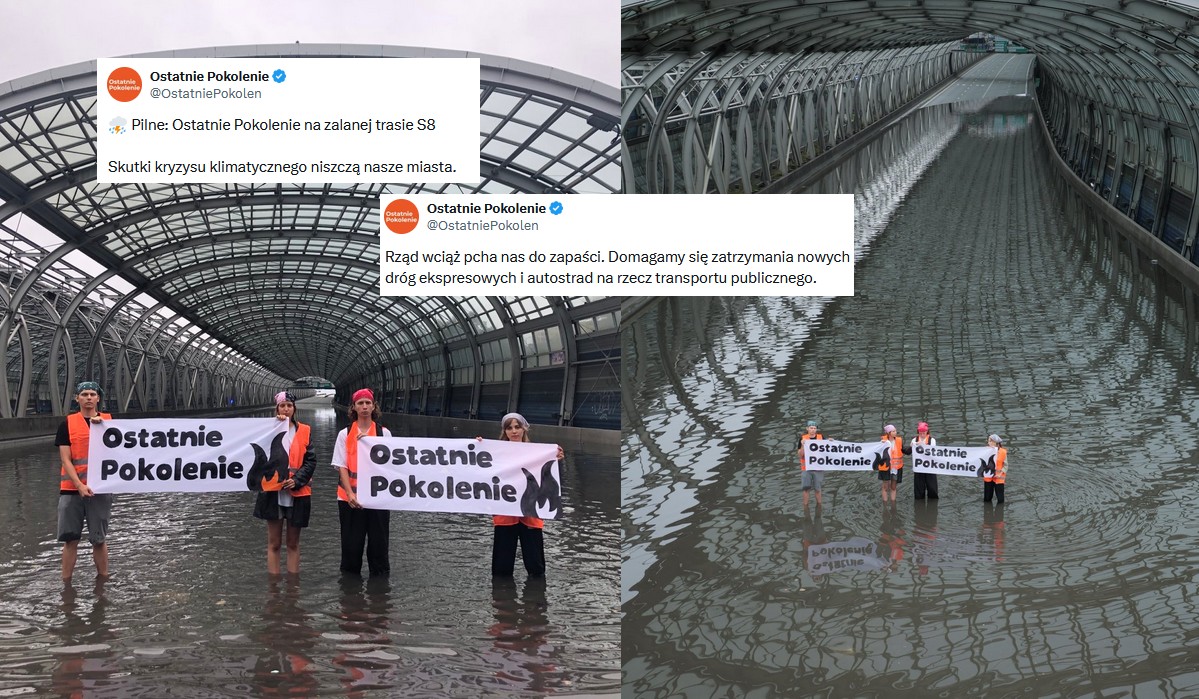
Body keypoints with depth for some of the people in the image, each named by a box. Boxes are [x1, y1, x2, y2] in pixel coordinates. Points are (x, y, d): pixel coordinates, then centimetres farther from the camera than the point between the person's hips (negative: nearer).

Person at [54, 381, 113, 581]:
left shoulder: (109, 421, 7)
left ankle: (103, 580, 13)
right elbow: (65, 460, -1)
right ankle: (66, 583, 6)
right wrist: (80, 485, -13)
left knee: (99, 539, 4)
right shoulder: (68, 424, 4)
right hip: (72, 489, 0)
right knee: (70, 539, 1)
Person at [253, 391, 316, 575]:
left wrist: (297, 480, -11)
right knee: (274, 543, 3)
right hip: (273, 491, -1)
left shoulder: (304, 431, 7)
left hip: (297, 492, 1)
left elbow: (311, 460, 3)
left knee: (293, 543, 9)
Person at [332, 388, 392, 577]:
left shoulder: (384, 433, 5)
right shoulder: (345, 434, 5)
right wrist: (350, 493, -14)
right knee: (351, 542, 5)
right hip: (351, 497, 0)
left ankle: (380, 575, 12)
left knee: (378, 540, 2)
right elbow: (342, 466, -1)